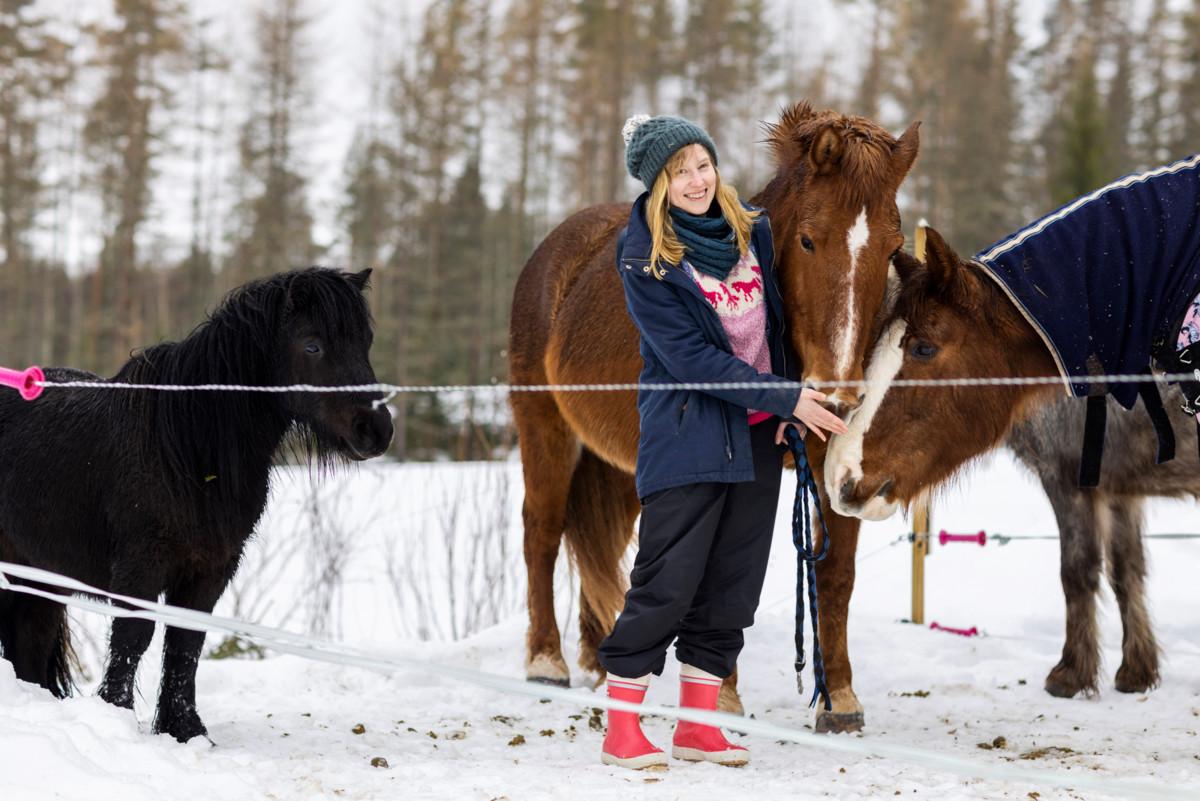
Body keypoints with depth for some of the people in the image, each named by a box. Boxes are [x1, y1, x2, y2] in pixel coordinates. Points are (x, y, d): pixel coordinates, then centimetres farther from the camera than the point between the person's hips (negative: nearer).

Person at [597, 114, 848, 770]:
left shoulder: (750, 231, 6)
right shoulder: (644, 261, -12)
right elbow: (693, 360, -16)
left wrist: (792, 398, 1)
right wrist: (787, 397, -18)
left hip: (759, 433, 6)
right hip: (689, 433, -6)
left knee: (733, 584, 7)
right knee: (667, 581, -7)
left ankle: (697, 725, 15)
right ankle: (621, 732, 0)